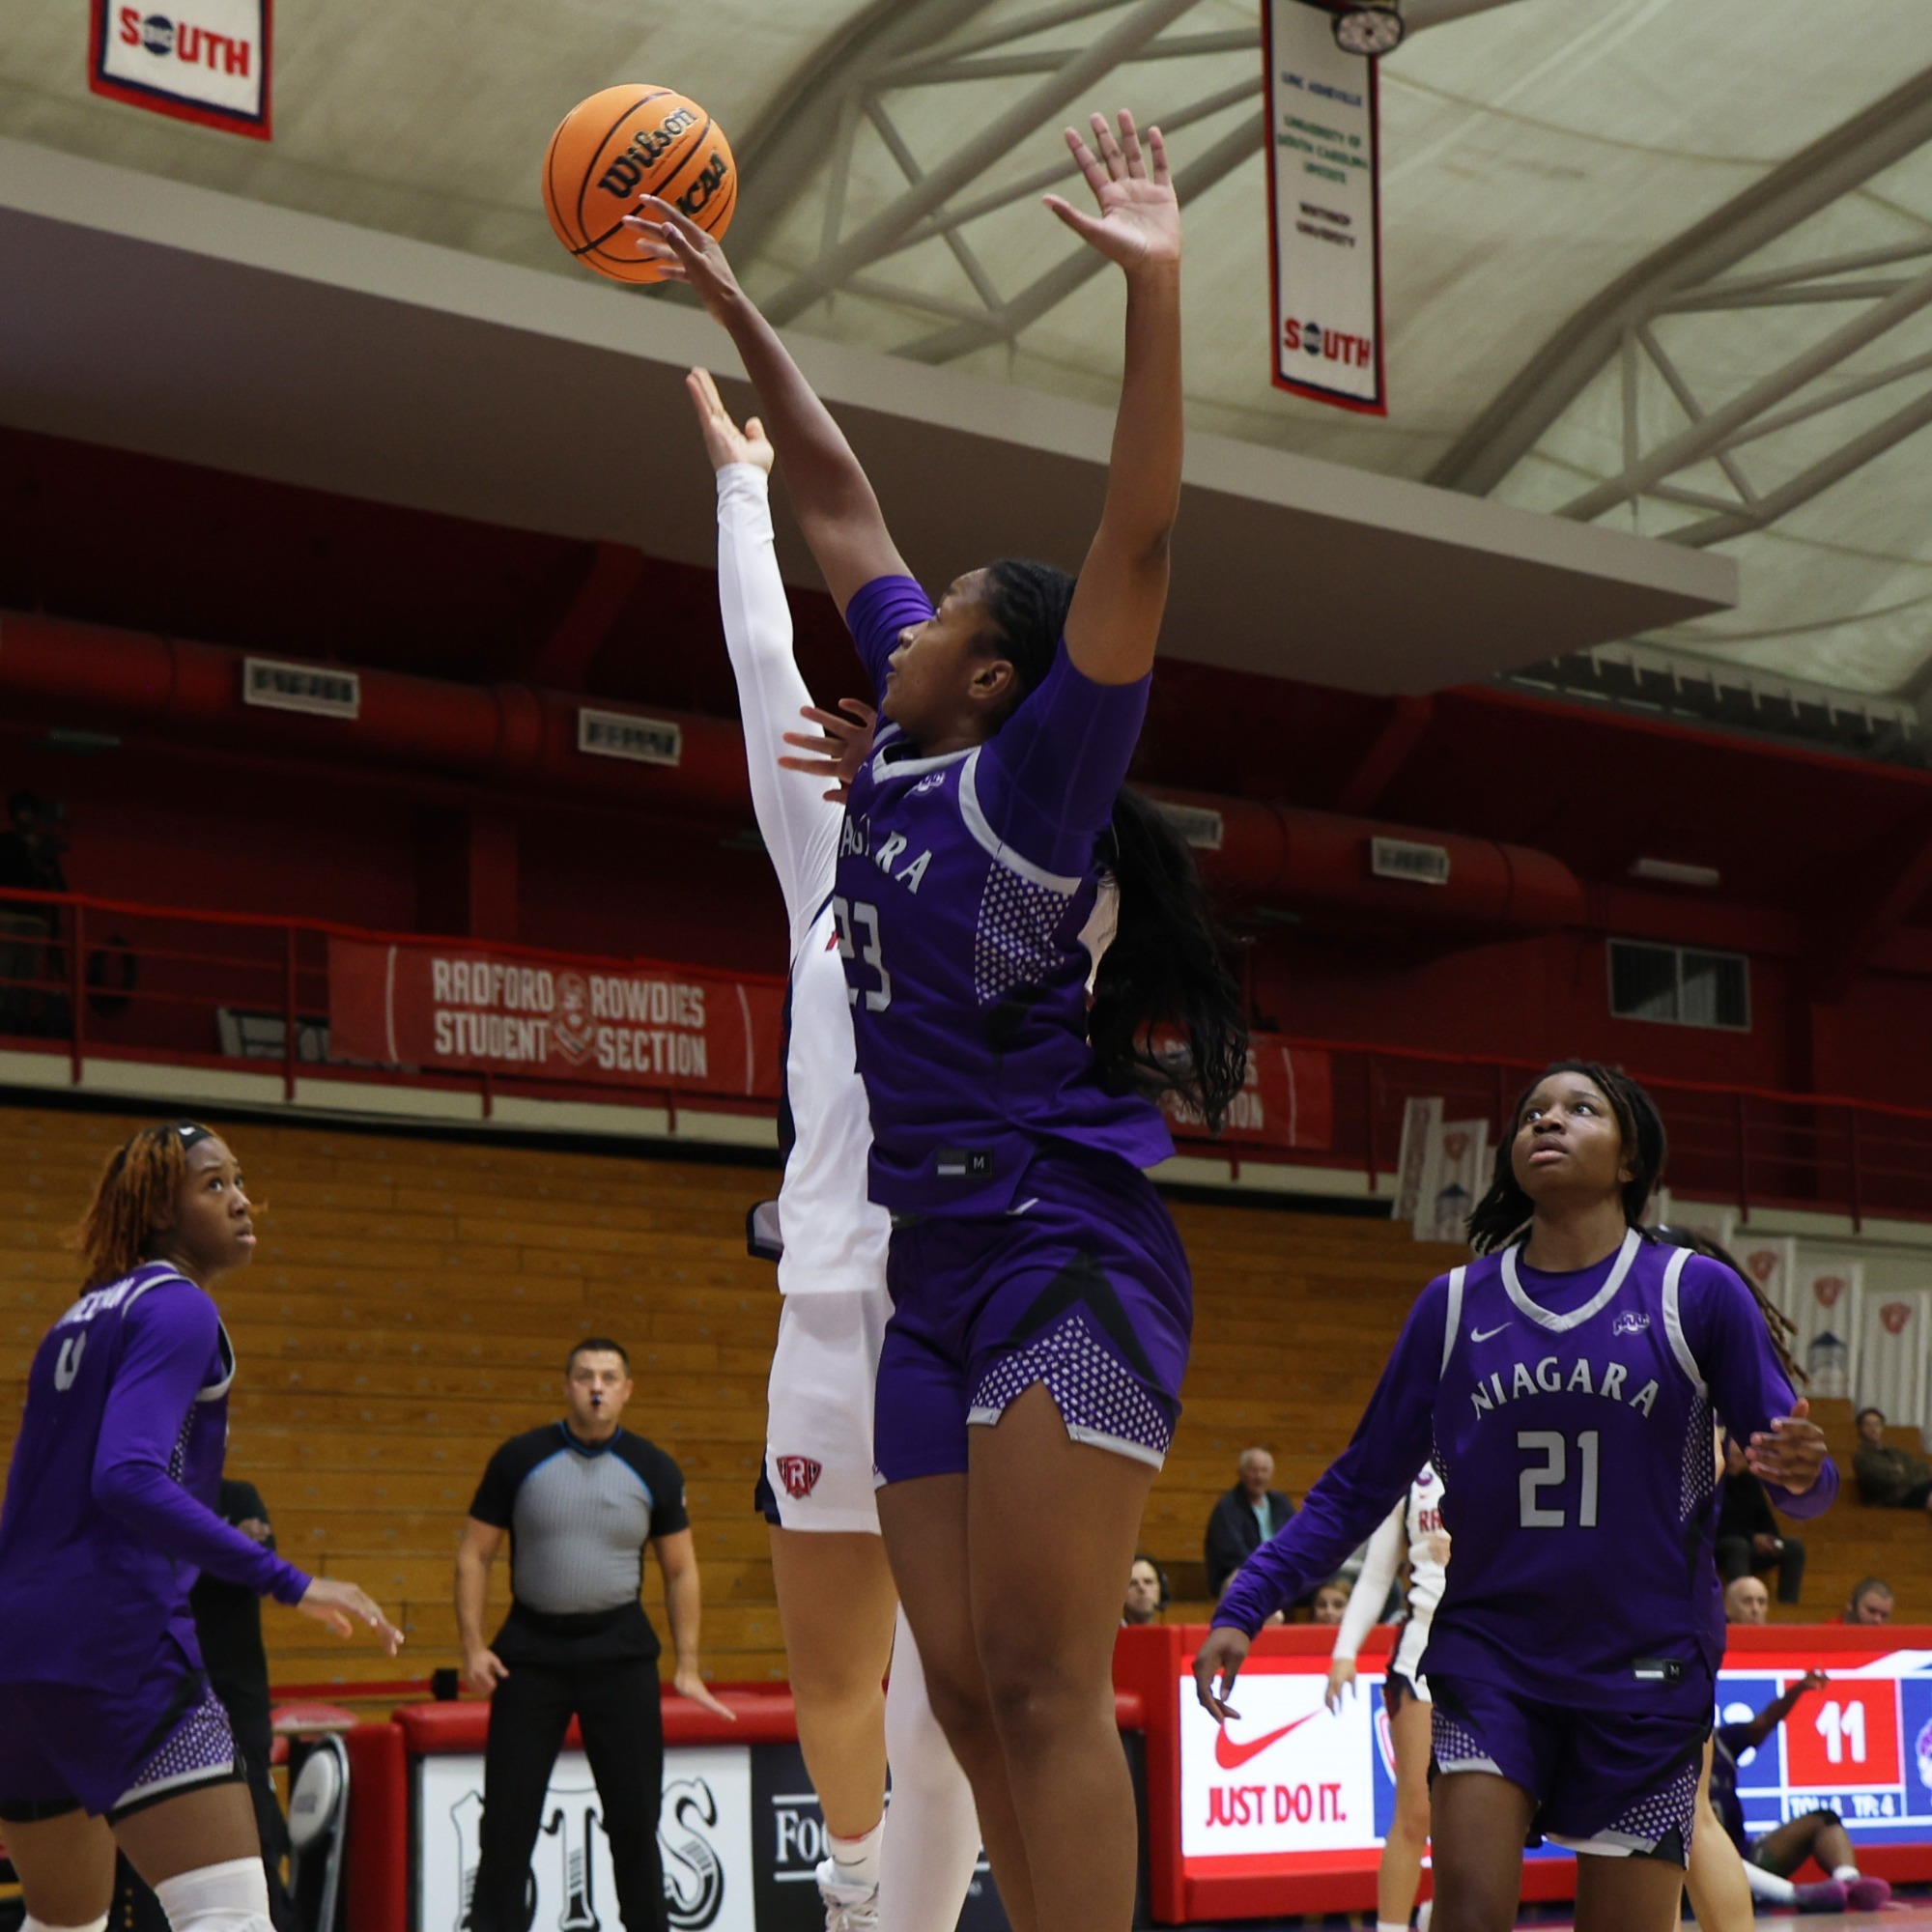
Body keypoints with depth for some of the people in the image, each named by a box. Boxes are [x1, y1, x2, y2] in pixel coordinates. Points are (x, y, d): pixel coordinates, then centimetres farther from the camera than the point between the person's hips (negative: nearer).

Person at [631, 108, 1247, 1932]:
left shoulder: (1033, 778, -7)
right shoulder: (913, 745, 12)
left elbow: (1137, 540, -19)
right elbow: (838, 501, 22)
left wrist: (1155, 287, -27)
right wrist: (732, 305, 28)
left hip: (1065, 1255, -8)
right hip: (935, 1269, 8)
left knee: (1043, 1692, -13)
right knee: (972, 1700, 4)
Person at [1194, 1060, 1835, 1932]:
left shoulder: (1698, 1294, -1)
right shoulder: (1453, 1305, 4)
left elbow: (1796, 1472, 0)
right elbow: (1360, 1485, 8)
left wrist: (1799, 1471, -24)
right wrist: (1242, 1609, 0)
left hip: (1644, 1670, -1)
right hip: (1489, 1656, 1)